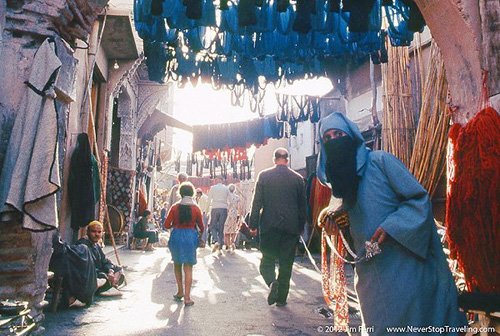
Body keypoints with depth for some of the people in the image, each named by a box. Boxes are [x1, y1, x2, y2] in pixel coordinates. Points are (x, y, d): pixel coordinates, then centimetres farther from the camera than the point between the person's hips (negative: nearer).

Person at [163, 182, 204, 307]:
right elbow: (201, 227, 3)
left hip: (176, 236, 1)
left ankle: (180, 292, 28)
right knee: (188, 267, 4)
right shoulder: (196, 208, -5)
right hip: (190, 237, -1)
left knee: (177, 264, 21)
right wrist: (200, 232, 25)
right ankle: (187, 297, 4)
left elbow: (166, 225, -2)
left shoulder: (175, 207, -4)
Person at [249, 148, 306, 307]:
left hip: (269, 225, -1)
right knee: (286, 264, 10)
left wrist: (253, 224, 1)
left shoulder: (264, 175, -2)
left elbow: (256, 202, -3)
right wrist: (301, 227, 15)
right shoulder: (298, 178, 3)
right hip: (291, 227, 2)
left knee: (267, 259, 11)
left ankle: (272, 281, -16)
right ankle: (281, 298, 17)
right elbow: (303, 205, 7)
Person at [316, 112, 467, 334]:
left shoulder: (380, 161, -8)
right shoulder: (337, 179, 10)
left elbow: (420, 198, -11)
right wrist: (337, 219, -1)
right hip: (370, 273, 6)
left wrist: (390, 227, -23)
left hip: (405, 264, -5)